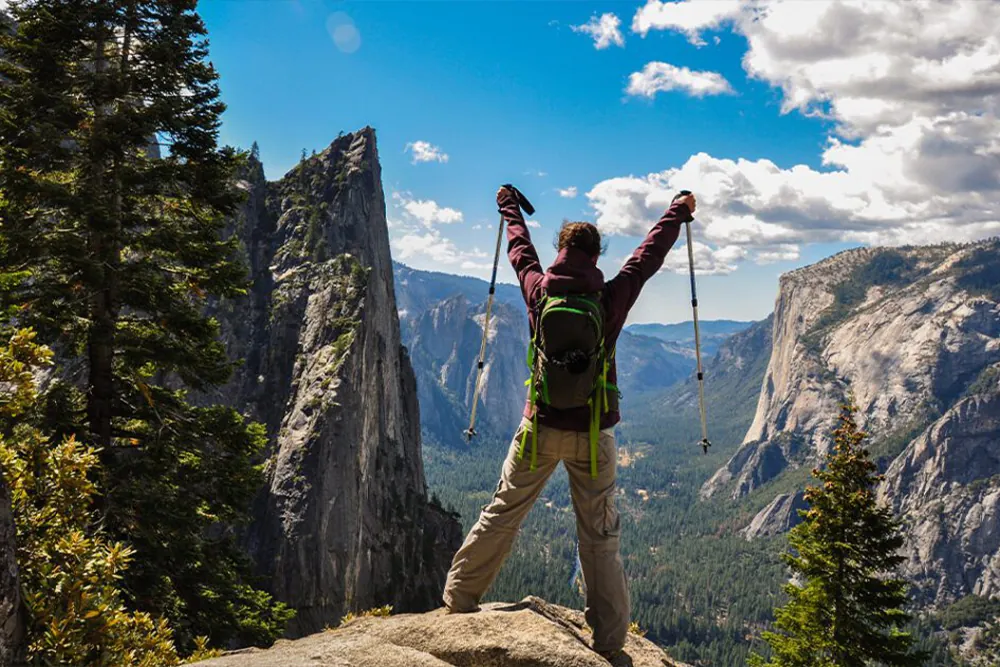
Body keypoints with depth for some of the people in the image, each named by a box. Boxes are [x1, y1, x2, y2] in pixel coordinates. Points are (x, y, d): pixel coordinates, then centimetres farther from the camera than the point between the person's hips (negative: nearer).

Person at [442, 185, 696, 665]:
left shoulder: (538, 291, -3)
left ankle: (458, 598, 25)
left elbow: (520, 249, 16)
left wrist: (509, 206, 36)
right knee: (599, 535, 6)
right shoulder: (611, 299, -8)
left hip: (540, 427, 2)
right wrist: (678, 212, 22)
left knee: (502, 513, 15)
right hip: (592, 434, -1)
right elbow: (649, 256, 6)